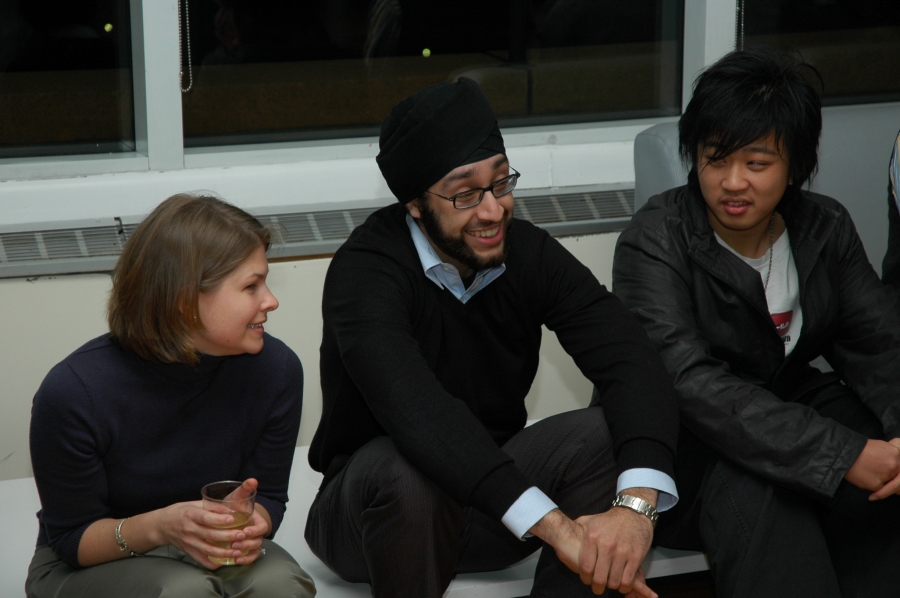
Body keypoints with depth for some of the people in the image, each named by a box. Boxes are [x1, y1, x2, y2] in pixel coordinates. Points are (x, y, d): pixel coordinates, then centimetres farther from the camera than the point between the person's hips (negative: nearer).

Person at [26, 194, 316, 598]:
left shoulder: (276, 370, -14)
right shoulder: (74, 393, -25)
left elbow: (268, 498, -1)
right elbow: (73, 539, -14)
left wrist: (251, 523, -27)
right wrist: (160, 526, -34)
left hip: (212, 550, 3)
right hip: (92, 563, -3)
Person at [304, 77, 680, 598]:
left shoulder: (529, 252, -7)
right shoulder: (366, 271, -22)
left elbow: (633, 363, -21)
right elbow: (416, 411, -40)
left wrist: (637, 504, -40)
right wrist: (553, 524, -49)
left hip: (490, 501, 4)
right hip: (380, 505, -3)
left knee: (606, 435, -22)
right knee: (409, 469, -37)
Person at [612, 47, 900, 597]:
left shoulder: (825, 229, 2)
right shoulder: (653, 243, -16)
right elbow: (691, 382, -28)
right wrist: (842, 456, -37)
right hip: (684, 432, -5)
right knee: (754, 487, -35)